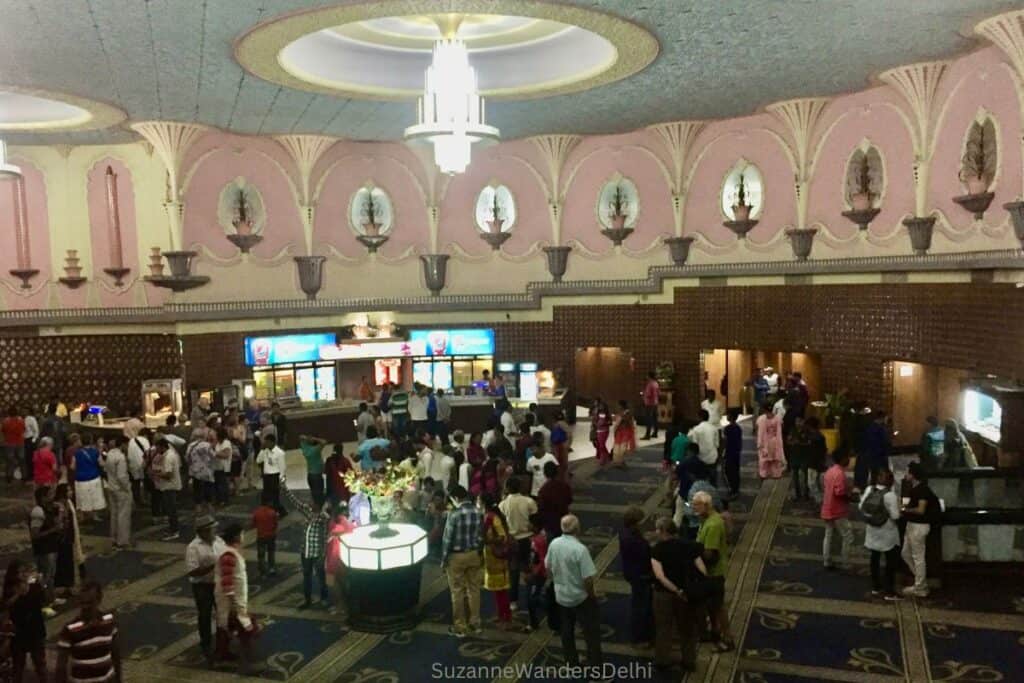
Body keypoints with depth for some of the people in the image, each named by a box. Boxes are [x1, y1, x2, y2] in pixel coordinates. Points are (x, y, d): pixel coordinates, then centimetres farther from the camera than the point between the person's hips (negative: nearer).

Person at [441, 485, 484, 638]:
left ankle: (460, 627, 13)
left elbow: (448, 539, -15)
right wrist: (479, 553, 14)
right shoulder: (478, 513, -3)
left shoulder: (454, 514, -19)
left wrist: (443, 560, -5)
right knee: (474, 589, 14)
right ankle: (475, 623, 22)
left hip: (457, 556, -5)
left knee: (457, 592, 5)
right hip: (473, 554, 5)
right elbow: (481, 536, 3)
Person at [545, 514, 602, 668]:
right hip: (581, 597, -6)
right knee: (592, 632, 7)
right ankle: (595, 667, 10)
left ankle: (571, 663, 32)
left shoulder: (553, 544, -8)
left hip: (561, 595, 6)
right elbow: (588, 578, -25)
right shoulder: (580, 549, -27)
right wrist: (592, 593, -6)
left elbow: (548, 568, 6)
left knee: (567, 630, 20)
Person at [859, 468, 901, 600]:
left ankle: (876, 587, 29)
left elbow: (861, 507, 1)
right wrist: (898, 506, -2)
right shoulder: (890, 495, -24)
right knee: (891, 561, 8)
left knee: (875, 558, 19)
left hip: (872, 530, 6)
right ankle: (889, 592, 11)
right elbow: (895, 516, -21)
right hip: (887, 533, -6)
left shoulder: (868, 490, -7)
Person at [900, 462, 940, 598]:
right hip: (911, 524, 10)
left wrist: (906, 509, -12)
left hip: (919, 526, -10)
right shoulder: (913, 488, 10)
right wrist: (905, 505, 4)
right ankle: (920, 581, 26)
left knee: (918, 557, -1)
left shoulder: (922, 489, -19)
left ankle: (920, 589, 8)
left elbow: (921, 510, -22)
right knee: (906, 554, 16)